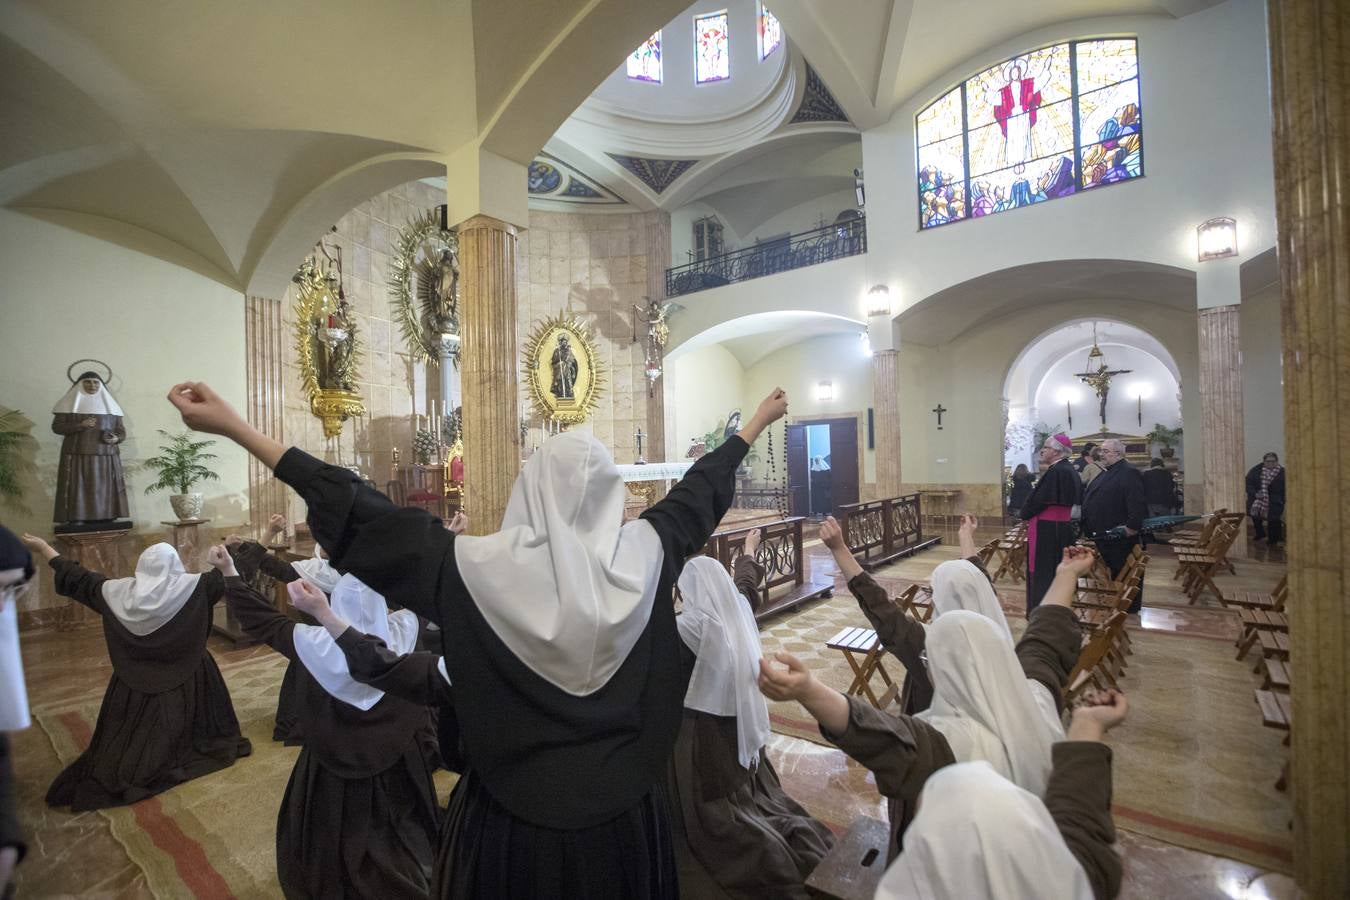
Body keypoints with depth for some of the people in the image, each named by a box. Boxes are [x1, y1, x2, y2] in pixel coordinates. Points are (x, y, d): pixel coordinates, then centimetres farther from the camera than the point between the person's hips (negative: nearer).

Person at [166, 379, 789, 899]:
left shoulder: (483, 566, -20)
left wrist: (234, 428, -9)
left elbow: (367, 516, -17)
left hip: (514, 808, -1)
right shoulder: (641, 555, -14)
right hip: (623, 805, 2)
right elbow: (699, 492, -1)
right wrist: (756, 423, 15)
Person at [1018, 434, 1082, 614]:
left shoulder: (1056, 471, -19)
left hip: (1047, 529, -9)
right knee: (1057, 571, 16)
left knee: (1043, 572, -1)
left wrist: (1023, 515, 1)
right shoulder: (1069, 470, 12)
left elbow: (1039, 499, -18)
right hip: (1062, 527, 10)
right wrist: (1028, 514, 9)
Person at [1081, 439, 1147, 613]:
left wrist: (1132, 528, -27)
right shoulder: (1107, 473, 17)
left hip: (1120, 535, -10)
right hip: (1104, 533, 10)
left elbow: (1137, 504, -24)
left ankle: (1131, 606, 16)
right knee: (1113, 570, 18)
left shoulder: (1129, 473, -15)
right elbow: (1091, 498, 22)